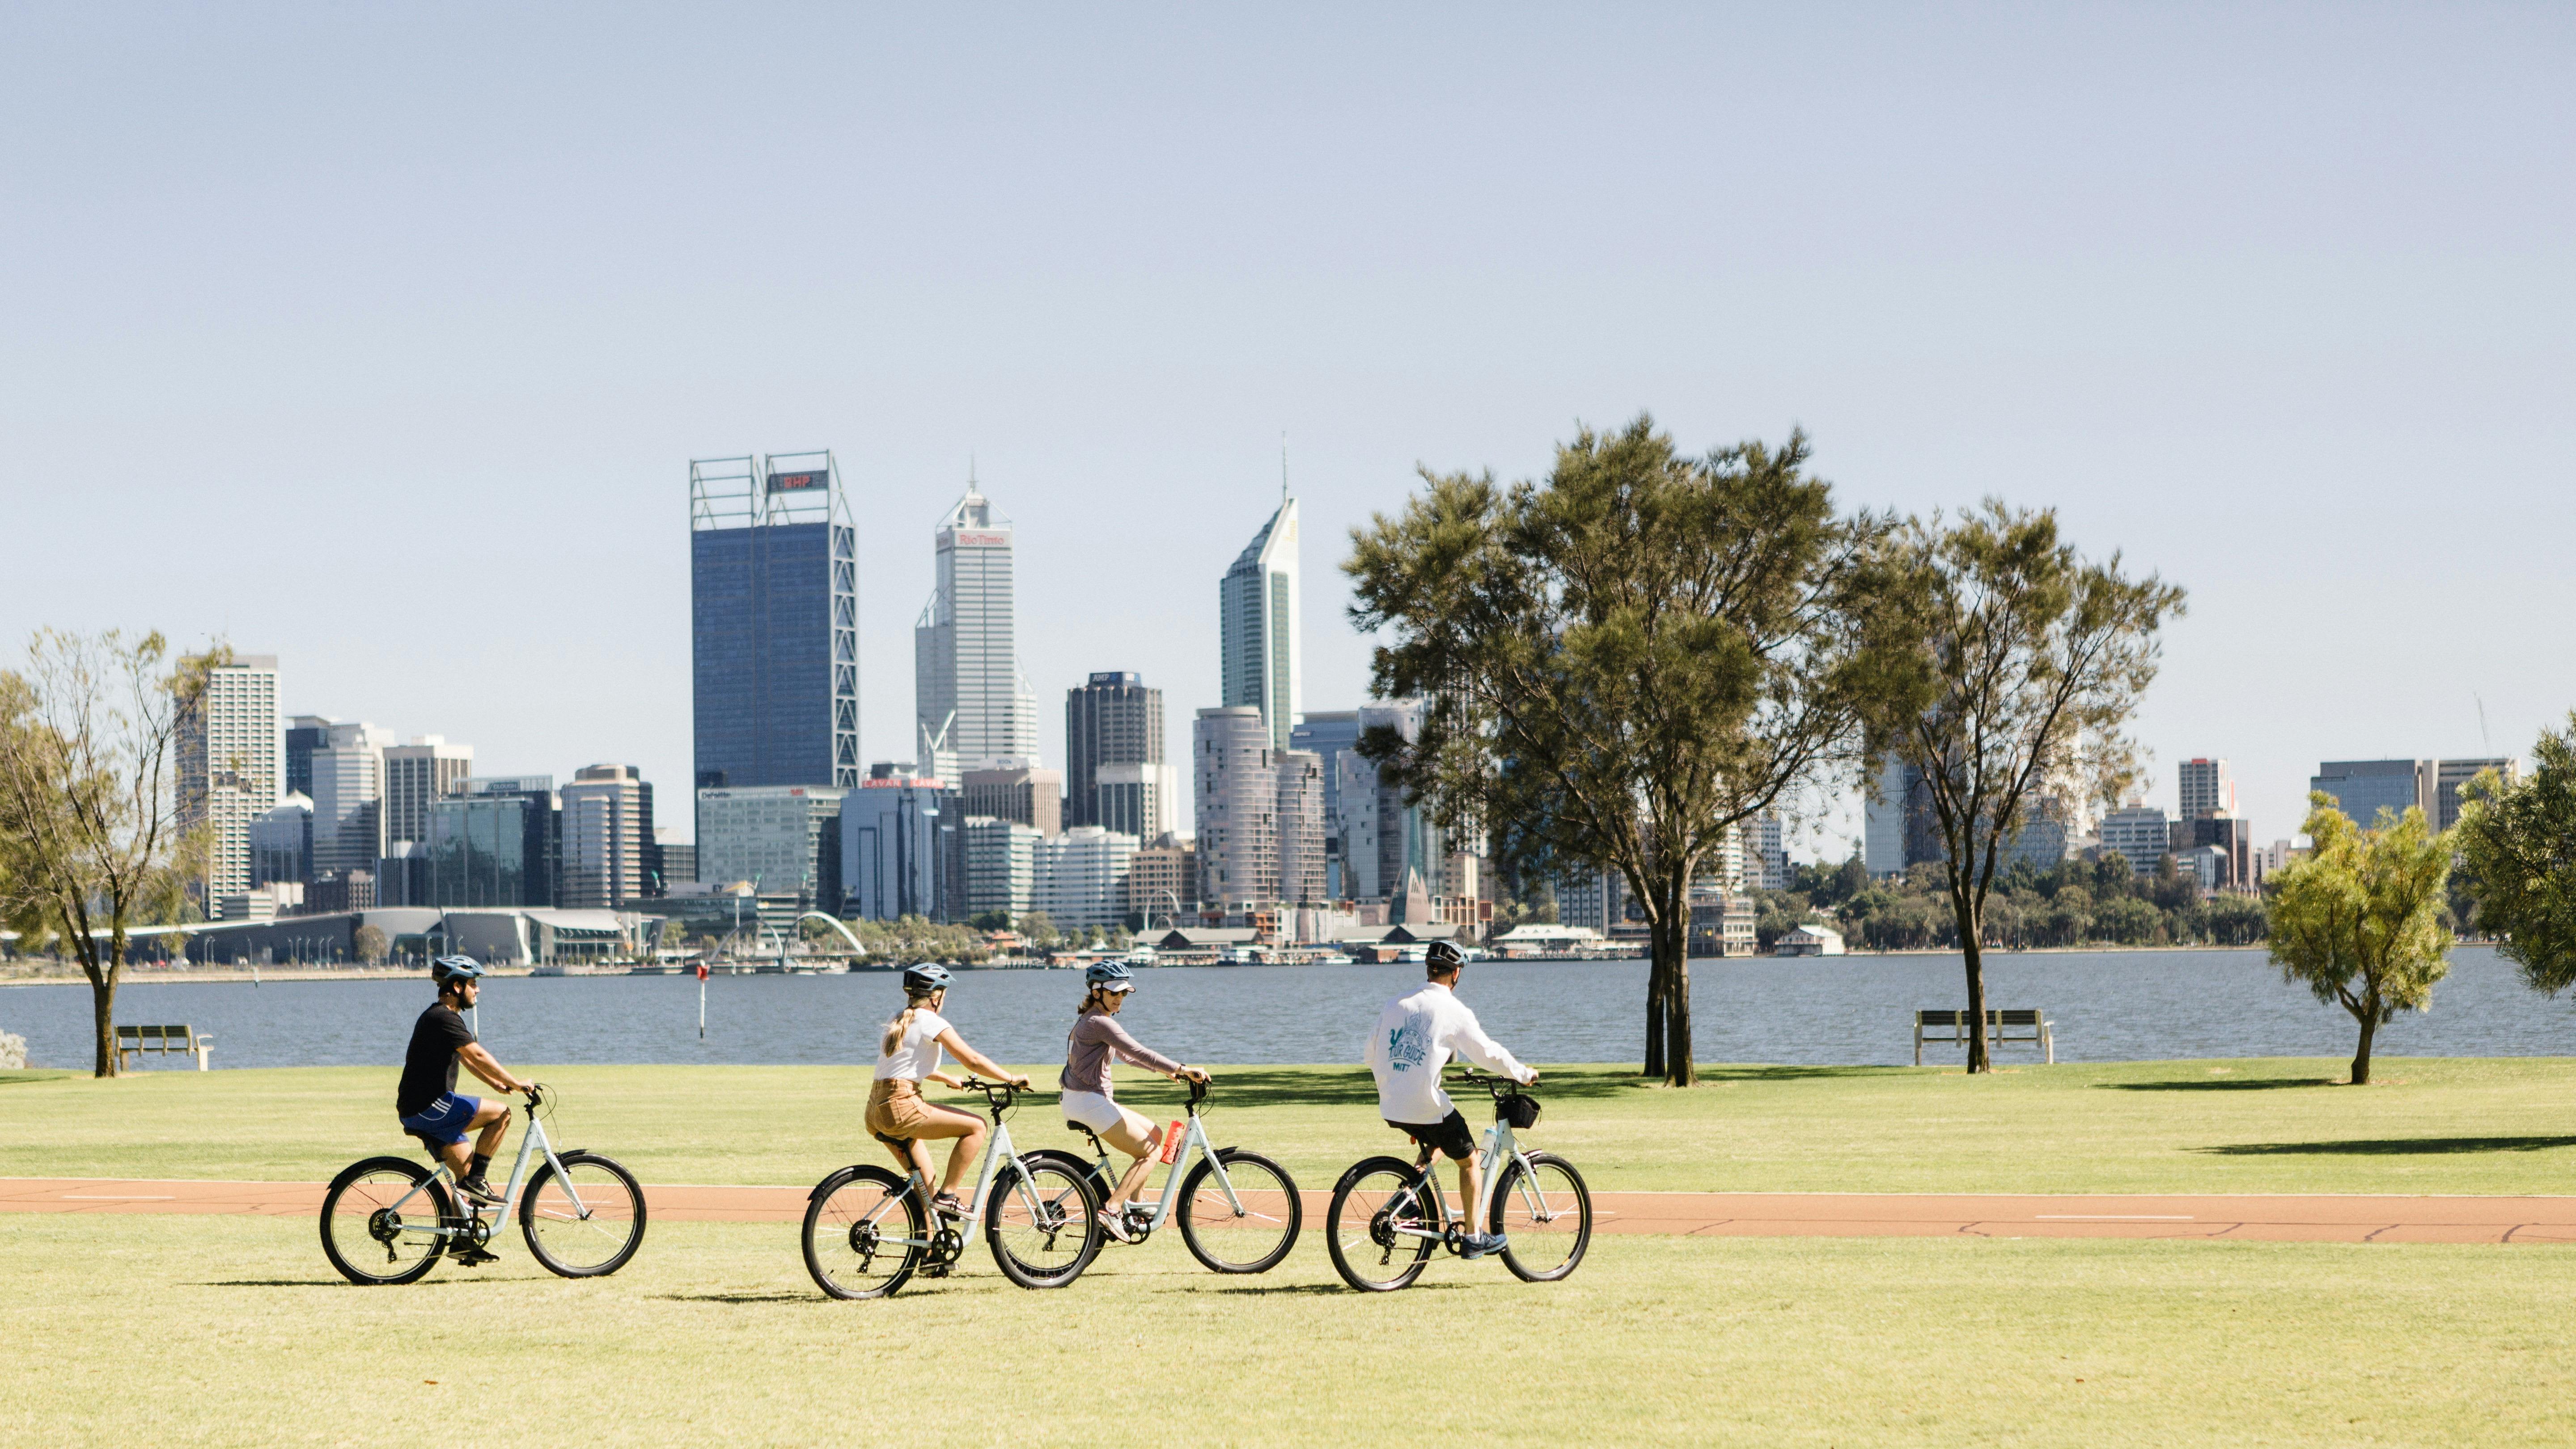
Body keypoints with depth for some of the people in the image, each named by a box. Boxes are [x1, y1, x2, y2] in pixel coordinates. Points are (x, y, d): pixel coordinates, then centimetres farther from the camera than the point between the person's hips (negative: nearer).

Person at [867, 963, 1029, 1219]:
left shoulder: (899, 1021, 21)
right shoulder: (930, 1021, -5)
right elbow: (973, 1060, -7)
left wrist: (950, 1080, 45)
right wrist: (1011, 1079, 3)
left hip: (875, 1112, 9)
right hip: (901, 1107, -9)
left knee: (924, 1182, 21)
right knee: (977, 1126, -4)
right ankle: (947, 1195, -6)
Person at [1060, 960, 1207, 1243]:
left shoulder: (1090, 1020, 17)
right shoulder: (1100, 1022, -16)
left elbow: (1125, 1055, 27)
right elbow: (1137, 1052, -25)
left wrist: (1165, 1070, 26)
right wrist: (1181, 1068, -26)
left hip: (1085, 1100, 10)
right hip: (1089, 1102, -10)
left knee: (1154, 1135, 19)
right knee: (1150, 1153, -7)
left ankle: (1133, 1204, 21)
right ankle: (1111, 1211, -17)